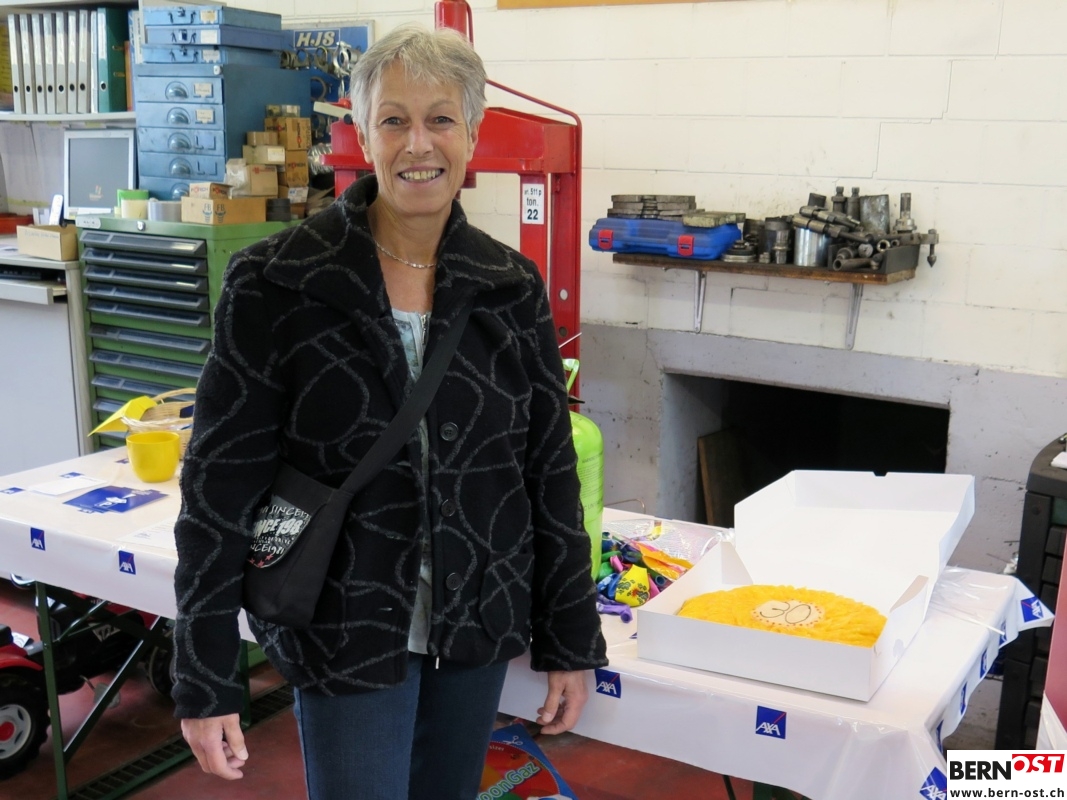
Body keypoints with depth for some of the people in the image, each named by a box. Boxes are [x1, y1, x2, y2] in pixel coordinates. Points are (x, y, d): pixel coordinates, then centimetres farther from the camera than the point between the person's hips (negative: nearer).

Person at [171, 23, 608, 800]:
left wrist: (572, 641, 4)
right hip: (344, 633, -3)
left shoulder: (511, 288, -2)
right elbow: (221, 485, -10)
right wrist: (206, 681, -10)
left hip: (479, 625, 4)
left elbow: (551, 468, 2)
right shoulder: (275, 284, -12)